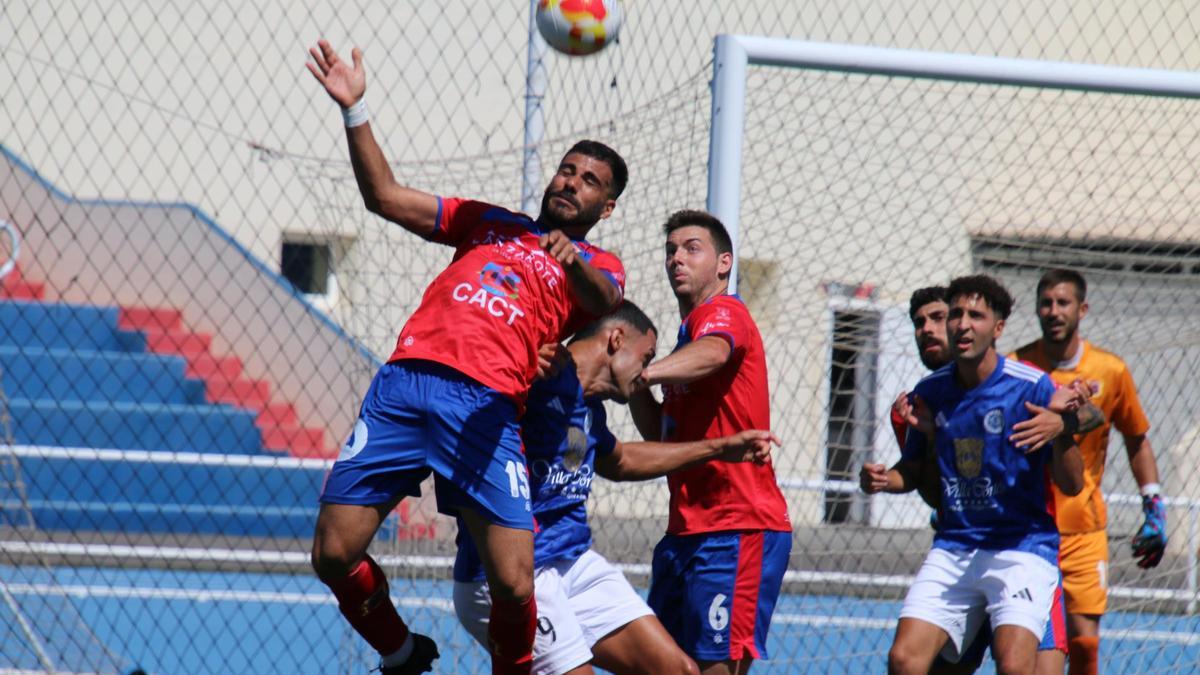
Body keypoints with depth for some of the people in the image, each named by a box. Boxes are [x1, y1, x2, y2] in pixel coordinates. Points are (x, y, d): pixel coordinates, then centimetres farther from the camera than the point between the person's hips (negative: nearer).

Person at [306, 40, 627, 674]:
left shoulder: (597, 266, 18)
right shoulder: (489, 223, 28)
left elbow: (603, 300, -7)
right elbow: (385, 197, 24)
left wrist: (573, 262, -30)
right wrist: (353, 110, 13)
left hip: (485, 405, -3)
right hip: (403, 383, 3)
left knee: (513, 584, -15)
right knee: (334, 555, -4)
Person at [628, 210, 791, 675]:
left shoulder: (724, 312, -6)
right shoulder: (691, 330, 25)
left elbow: (712, 353, -33)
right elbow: (660, 437, 22)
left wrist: (633, 374, -49)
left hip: (736, 530, -10)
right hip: (687, 531, 10)